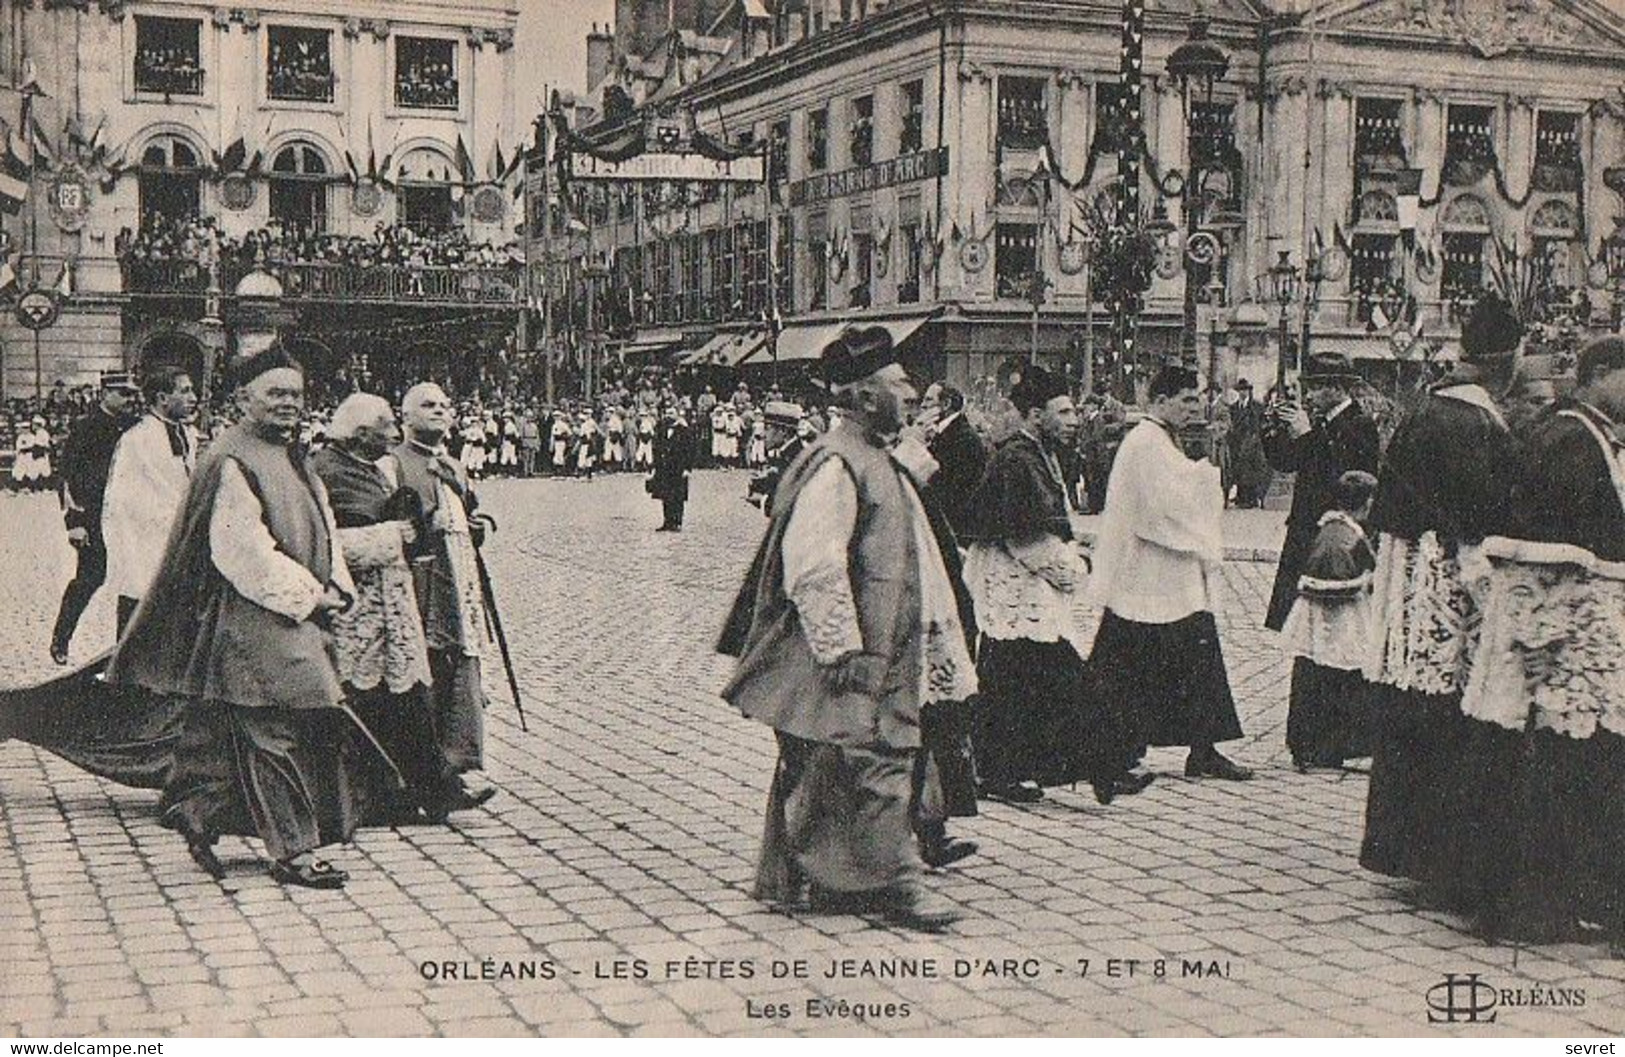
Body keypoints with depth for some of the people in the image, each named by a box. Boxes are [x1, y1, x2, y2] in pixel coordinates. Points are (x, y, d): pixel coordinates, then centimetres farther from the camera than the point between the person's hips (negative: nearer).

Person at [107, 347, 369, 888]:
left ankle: (196, 814, 26)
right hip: (249, 620, -9)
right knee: (274, 729, -7)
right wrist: (308, 595, -18)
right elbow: (244, 549, -20)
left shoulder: (292, 458, 17)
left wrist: (335, 585, 2)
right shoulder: (231, 461, -13)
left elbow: (321, 531, 19)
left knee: (223, 731, 14)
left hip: (297, 614, 9)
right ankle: (293, 849, -2)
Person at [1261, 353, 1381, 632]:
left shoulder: (1361, 426, -11)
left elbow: (1340, 478, -24)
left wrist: (1307, 436, -23)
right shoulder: (1320, 423, 12)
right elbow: (1283, 463, 16)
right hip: (1304, 531, 8)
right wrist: (1274, 431, 0)